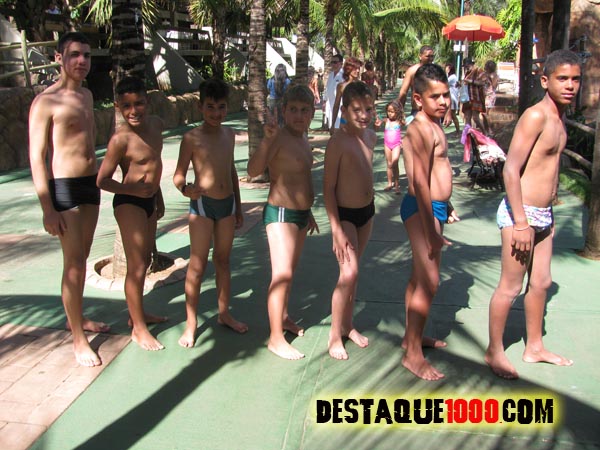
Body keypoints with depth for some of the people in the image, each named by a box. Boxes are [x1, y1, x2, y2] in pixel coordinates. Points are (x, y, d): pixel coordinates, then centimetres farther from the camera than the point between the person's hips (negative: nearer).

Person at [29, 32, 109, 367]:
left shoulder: (87, 96, 12)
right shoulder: (46, 102, -12)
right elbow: (37, 157, -14)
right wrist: (48, 209, -18)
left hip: (91, 184, 7)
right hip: (64, 188, -7)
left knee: (82, 257, 17)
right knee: (74, 264, -5)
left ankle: (77, 317, 33)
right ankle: (78, 339, 5)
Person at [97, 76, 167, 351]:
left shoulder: (156, 124, 2)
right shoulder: (121, 139, -20)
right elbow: (102, 180, -17)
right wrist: (133, 189, -29)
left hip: (149, 200, 8)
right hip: (129, 203, -8)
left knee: (145, 259, 19)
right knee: (136, 265, -4)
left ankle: (137, 313, 36)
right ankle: (138, 329, 9)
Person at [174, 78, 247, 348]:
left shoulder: (229, 134, 7)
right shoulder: (192, 138, -10)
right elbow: (179, 175, -10)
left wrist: (238, 207, 17)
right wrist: (186, 189, -33)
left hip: (227, 204, 5)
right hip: (202, 204, -5)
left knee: (223, 260, 16)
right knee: (197, 265, -1)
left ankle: (224, 313, 30)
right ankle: (191, 324, 10)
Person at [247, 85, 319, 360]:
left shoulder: (303, 138, 10)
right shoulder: (279, 138, -18)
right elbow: (253, 170, -33)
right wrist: (267, 139, -46)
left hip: (300, 213, 9)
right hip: (280, 213, -9)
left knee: (290, 270, 19)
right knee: (282, 275, -9)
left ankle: (283, 318, 37)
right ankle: (275, 338, 1)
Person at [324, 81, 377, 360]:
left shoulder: (371, 137, 3)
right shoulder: (338, 142, -19)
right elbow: (328, 187, -18)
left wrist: (369, 208, 18)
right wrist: (336, 228, -21)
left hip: (367, 211, 7)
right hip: (345, 214, -7)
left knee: (353, 271, 16)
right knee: (349, 273, -12)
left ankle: (347, 324, 30)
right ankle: (335, 335, 4)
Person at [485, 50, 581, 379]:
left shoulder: (559, 117, 12)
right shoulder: (535, 116, -16)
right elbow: (510, 170, -22)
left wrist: (547, 214, 21)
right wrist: (521, 222, -24)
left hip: (542, 214, 9)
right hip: (521, 214, -9)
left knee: (541, 283, 18)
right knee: (510, 287, 1)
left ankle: (534, 347, 35)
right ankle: (494, 351, 18)